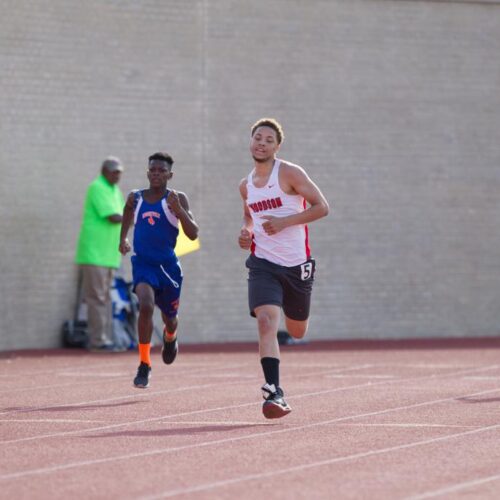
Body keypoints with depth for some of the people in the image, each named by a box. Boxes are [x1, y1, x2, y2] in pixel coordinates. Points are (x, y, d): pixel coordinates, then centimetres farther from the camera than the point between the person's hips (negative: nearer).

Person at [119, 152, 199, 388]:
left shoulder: (177, 199, -7)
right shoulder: (136, 198, 0)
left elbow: (193, 234, -15)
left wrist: (177, 209, -27)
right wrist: (123, 238, 17)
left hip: (168, 265, 0)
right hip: (143, 263, 0)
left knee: (169, 317, 17)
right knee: (146, 306, -27)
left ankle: (170, 338, 57)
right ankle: (144, 364, -19)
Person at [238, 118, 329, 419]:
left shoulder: (290, 173, -8)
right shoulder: (246, 186, 8)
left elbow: (322, 207, -10)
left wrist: (284, 222, -20)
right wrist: (247, 232, 4)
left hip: (297, 264, -2)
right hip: (263, 263, 2)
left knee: (297, 331, 13)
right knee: (266, 321, -22)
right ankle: (274, 392, -23)